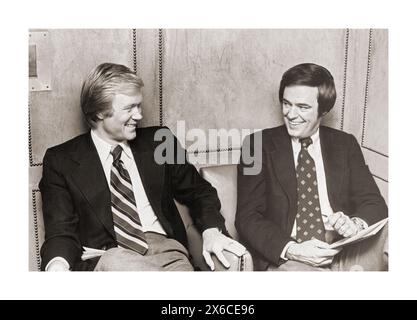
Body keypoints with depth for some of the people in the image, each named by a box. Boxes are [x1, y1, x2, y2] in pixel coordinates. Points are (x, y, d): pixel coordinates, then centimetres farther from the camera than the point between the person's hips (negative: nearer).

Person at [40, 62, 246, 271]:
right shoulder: (61, 160, 6)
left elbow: (199, 191, 18)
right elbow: (60, 230, 1)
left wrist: (212, 231, -3)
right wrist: (57, 265, -23)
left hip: (165, 248, 2)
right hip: (104, 258, -1)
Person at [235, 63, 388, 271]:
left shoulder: (345, 144, 11)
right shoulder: (259, 145, 2)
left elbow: (373, 202, 6)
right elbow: (247, 217, -3)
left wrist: (356, 225, -19)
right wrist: (291, 249, -20)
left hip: (343, 250, 3)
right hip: (284, 260, -3)